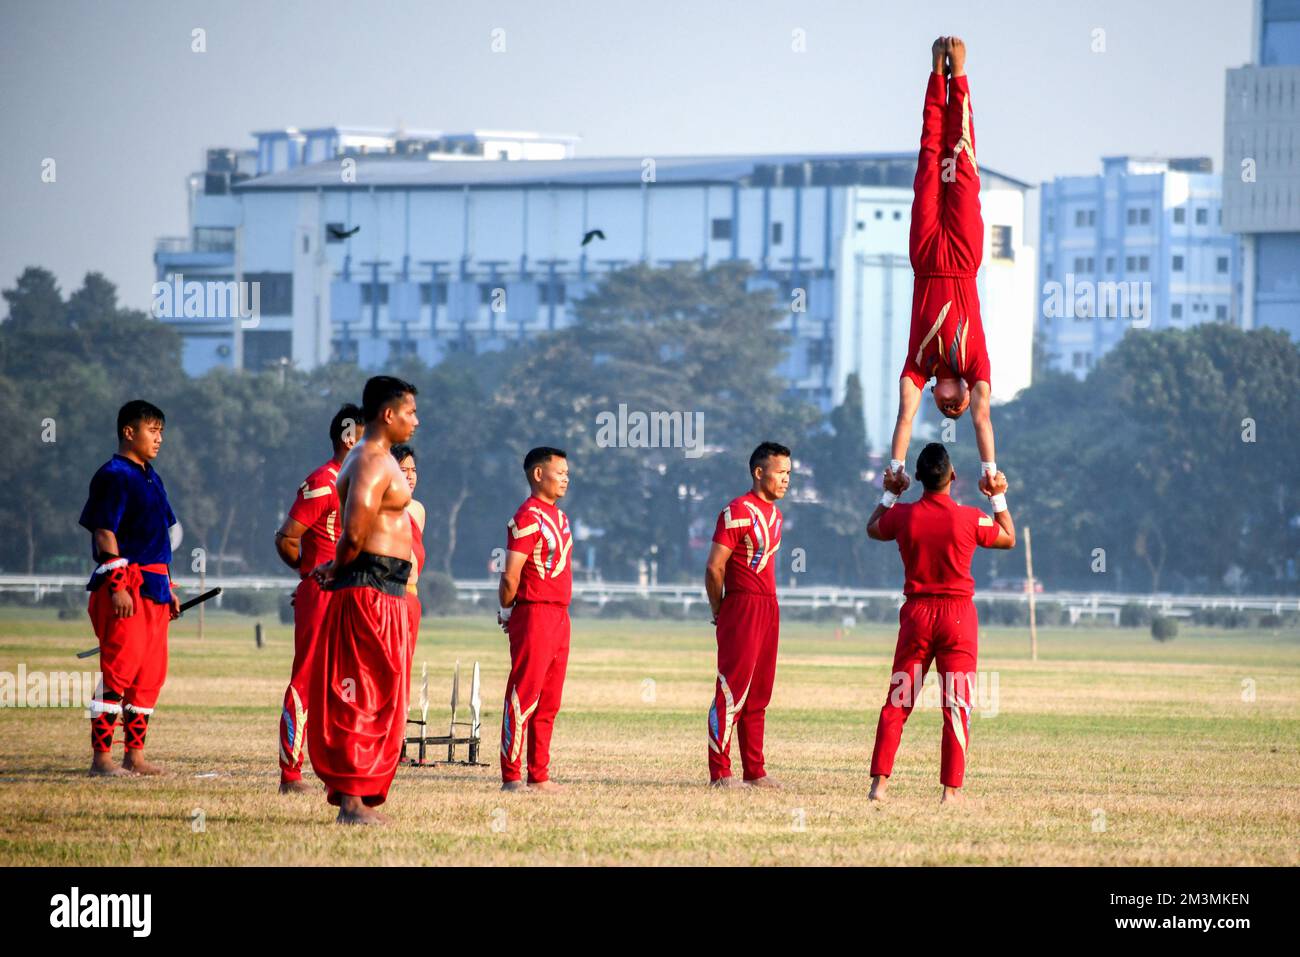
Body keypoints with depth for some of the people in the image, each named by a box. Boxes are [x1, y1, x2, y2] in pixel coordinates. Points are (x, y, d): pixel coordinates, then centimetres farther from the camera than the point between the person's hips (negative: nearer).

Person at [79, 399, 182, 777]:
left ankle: (135, 755, 14)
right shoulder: (114, 476, -8)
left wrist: (168, 587, 23)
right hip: (125, 586, -9)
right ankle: (101, 756, -12)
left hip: (153, 589, 9)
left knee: (151, 672, 9)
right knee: (121, 667, -12)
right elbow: (104, 533, -15)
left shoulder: (151, 478, 20)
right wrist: (117, 585, -22)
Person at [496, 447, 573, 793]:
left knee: (549, 702, 11)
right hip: (534, 616, -9)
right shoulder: (528, 517, -12)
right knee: (523, 698, -7)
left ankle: (538, 775, 15)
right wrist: (508, 611, 0)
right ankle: (511, 776, -7)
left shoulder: (559, 517, 17)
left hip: (560, 616, 9)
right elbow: (511, 575, -15)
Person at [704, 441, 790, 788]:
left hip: (769, 608, 9)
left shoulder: (774, 513, 16)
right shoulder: (738, 512, -12)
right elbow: (714, 567, -13)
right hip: (742, 607, -9)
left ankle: (755, 771, 16)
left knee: (759, 694, 11)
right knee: (732, 691, -7)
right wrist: (720, 614, -5)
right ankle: (720, 773, -5)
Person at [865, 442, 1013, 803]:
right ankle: (951, 787, -1)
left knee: (897, 702, 8)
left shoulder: (904, 515, -5)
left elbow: (873, 528, 18)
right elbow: (1009, 539, 10)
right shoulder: (971, 519, -10)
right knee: (957, 705, 2)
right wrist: (999, 497, 19)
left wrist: (890, 494, 28)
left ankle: (879, 781, 2)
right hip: (958, 616, -2)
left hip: (916, 612, 2)